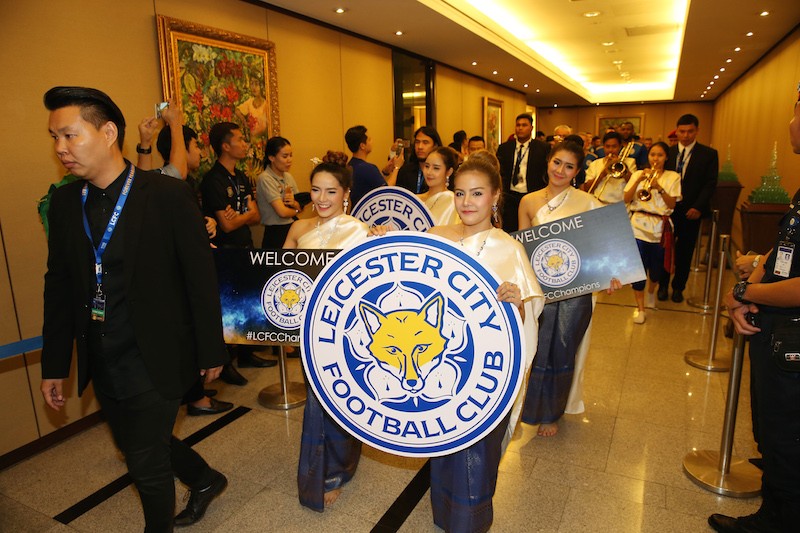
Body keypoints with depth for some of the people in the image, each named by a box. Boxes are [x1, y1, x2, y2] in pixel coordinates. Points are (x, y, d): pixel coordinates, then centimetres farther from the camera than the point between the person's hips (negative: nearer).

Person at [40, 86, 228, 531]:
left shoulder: (169, 195, -15)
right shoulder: (65, 202, 2)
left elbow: (201, 277, -11)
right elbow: (59, 285, 8)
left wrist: (211, 350, -7)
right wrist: (55, 364, 10)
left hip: (154, 360, -6)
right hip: (101, 363, 7)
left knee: (147, 464, 6)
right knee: (138, 446, 22)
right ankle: (206, 480, 48)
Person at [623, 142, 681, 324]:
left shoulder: (673, 177, 7)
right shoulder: (638, 174, 8)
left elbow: (672, 204, -6)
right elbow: (626, 199, -4)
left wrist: (659, 188, -20)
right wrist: (639, 180, -16)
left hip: (660, 227, 1)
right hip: (638, 225, 0)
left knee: (657, 267, 9)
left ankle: (651, 292, 42)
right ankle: (640, 307, 5)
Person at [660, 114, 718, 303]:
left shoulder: (709, 154, 0)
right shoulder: (668, 152, 6)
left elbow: (710, 184, -5)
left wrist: (698, 207, -16)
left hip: (691, 211, -1)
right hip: (668, 209, 1)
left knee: (685, 251, 8)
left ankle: (678, 287, 22)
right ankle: (663, 284, 22)